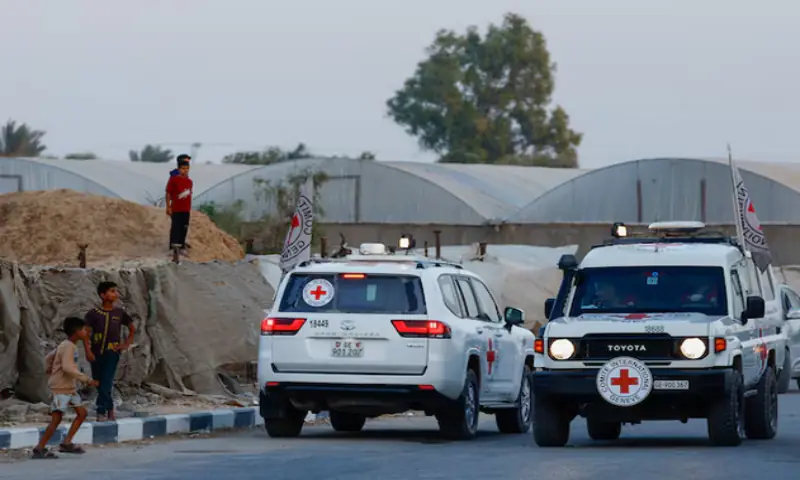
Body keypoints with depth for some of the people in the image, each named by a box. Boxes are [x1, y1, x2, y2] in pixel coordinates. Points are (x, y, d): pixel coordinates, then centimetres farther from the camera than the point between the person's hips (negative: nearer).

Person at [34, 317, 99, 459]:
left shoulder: (65, 346, 13)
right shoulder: (68, 347, -17)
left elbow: (48, 358, 24)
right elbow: (68, 367, -29)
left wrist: (51, 372, 22)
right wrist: (86, 380, -27)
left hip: (70, 388, 10)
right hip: (60, 388, -10)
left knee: (82, 412, 11)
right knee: (57, 418, -13)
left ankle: (66, 443, 13)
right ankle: (39, 449, -11)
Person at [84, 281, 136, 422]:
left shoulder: (119, 313, 4)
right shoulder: (94, 313, -3)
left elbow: (132, 329, 18)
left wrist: (126, 344, 7)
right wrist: (88, 351, -11)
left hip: (112, 352, 0)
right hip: (97, 353, 0)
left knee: (106, 383, -11)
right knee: (99, 383, 7)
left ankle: (101, 412, -10)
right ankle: (110, 409, 22)